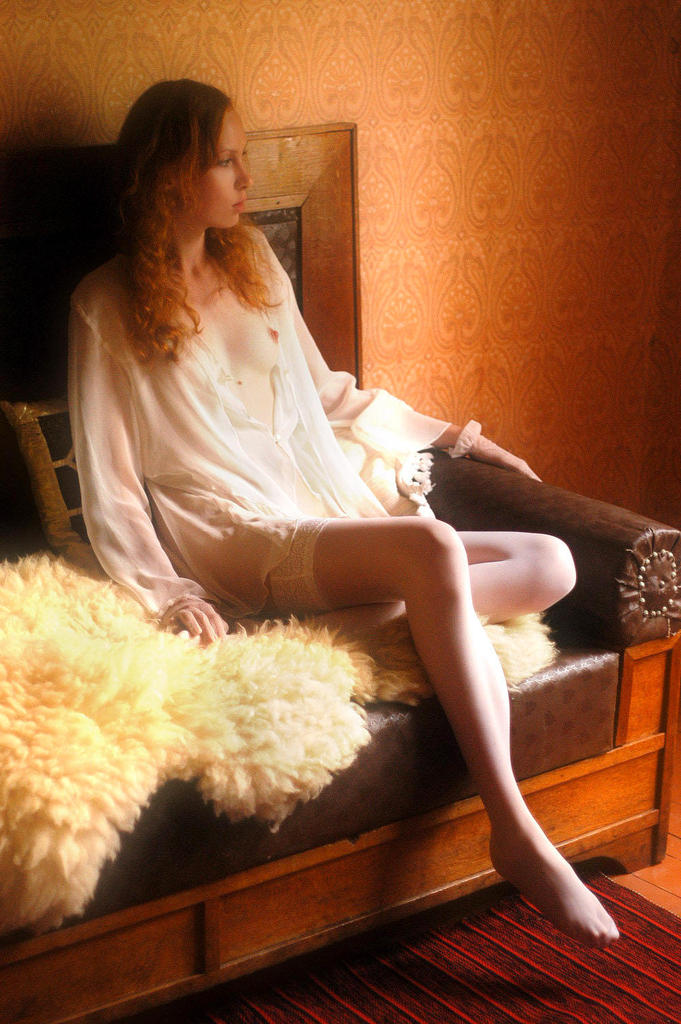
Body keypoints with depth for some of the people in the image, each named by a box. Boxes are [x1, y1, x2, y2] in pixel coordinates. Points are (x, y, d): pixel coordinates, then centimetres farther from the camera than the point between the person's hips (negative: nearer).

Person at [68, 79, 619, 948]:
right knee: (431, 548, -34)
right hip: (244, 545, -6)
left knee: (552, 566, -10)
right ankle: (518, 837, -31)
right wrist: (169, 594, -17)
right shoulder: (107, 309, -1)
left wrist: (442, 433, 25)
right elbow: (107, 483, -5)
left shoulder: (253, 263, 16)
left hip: (337, 521, 7)